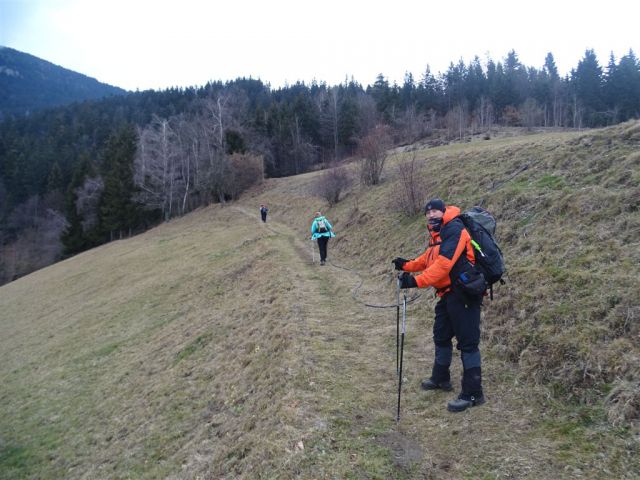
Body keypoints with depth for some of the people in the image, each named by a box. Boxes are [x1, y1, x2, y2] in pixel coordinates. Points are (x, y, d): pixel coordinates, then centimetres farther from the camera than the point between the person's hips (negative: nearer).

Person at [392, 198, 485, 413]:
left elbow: (444, 263, -26)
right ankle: (440, 379, 37)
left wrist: (417, 281, -29)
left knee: (467, 342, -5)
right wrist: (407, 265, 7)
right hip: (448, 293, 11)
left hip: (464, 293, -11)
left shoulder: (454, 230, -17)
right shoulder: (438, 233, 15)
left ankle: (473, 393, 3)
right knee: (441, 336, 20)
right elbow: (428, 258, 19)